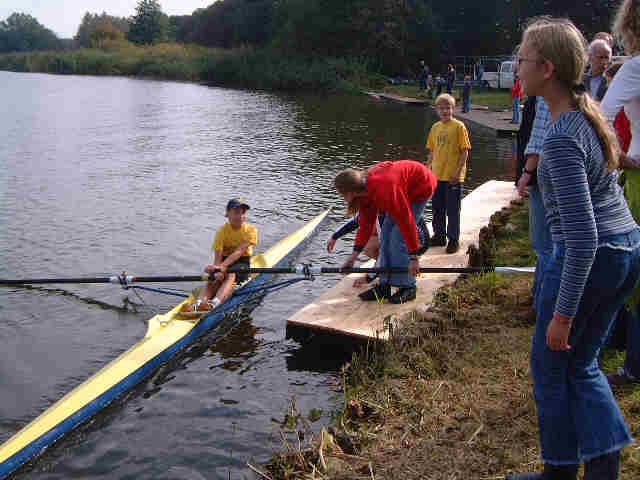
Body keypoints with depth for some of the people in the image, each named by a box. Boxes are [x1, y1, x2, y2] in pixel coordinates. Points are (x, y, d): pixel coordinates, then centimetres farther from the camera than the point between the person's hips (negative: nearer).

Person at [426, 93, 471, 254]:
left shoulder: (459, 126, -7)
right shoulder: (435, 127, 10)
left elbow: (465, 151, -9)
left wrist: (458, 171, -15)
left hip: (453, 177, -6)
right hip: (437, 175, 6)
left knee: (453, 210, 0)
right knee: (437, 208, 13)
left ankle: (454, 240, 9)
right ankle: (439, 236, 26)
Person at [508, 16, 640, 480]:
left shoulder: (561, 140, -25)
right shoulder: (591, 111, 4)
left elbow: (582, 237, -26)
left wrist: (563, 314, -21)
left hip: (589, 260, -9)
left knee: (550, 366, 11)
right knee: (581, 362, 19)